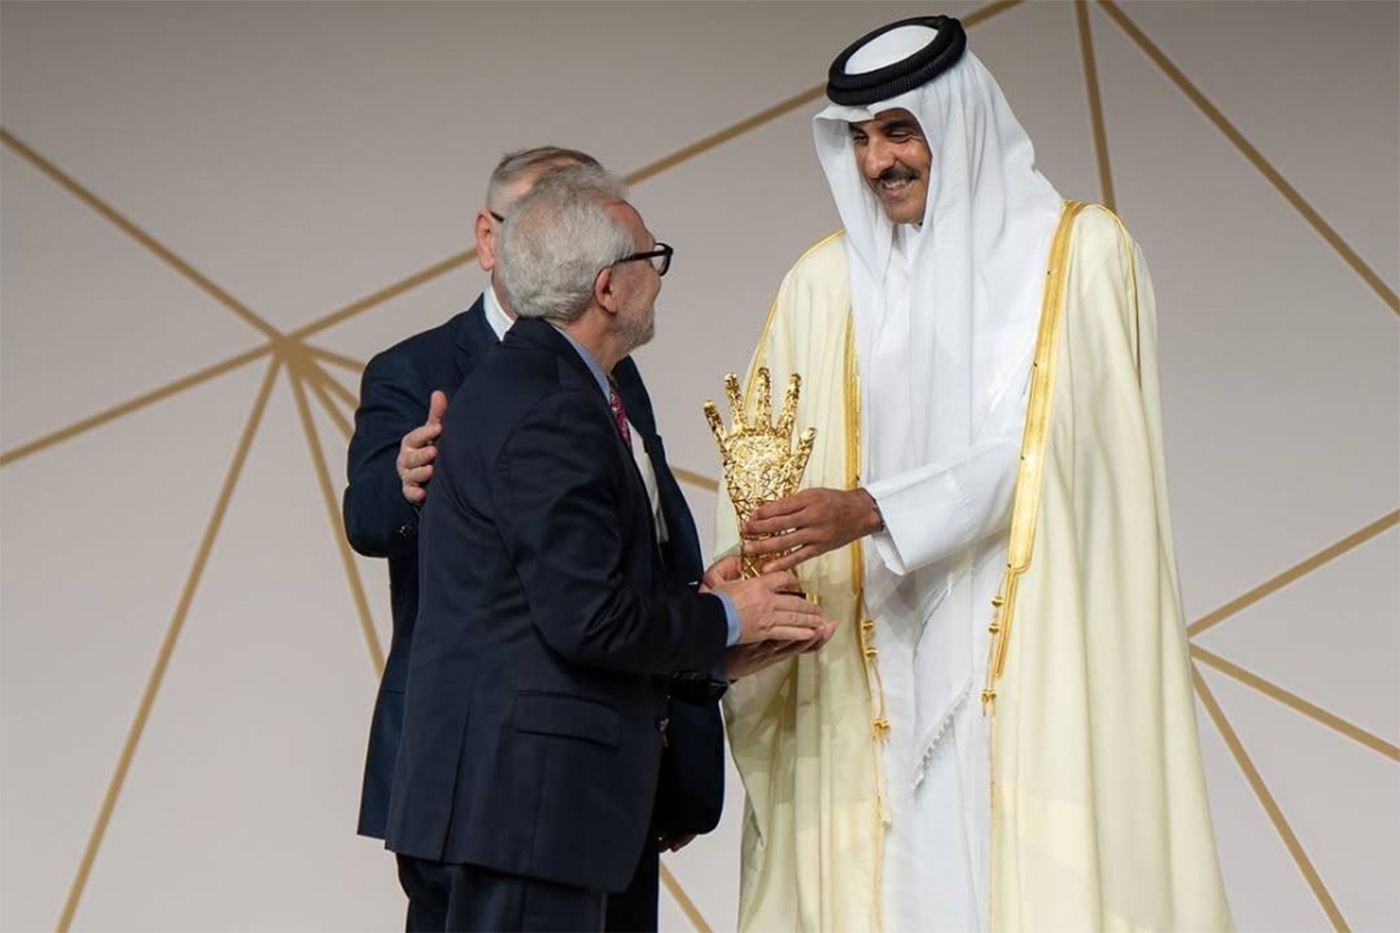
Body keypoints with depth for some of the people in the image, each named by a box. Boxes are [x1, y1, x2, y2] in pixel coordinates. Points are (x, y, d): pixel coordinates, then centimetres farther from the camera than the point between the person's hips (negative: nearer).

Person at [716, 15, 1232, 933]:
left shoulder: (1080, 252, 1)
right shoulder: (827, 281, 10)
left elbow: (1040, 444, -9)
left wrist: (873, 511, -19)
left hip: (1032, 656, -3)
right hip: (878, 668, 3)